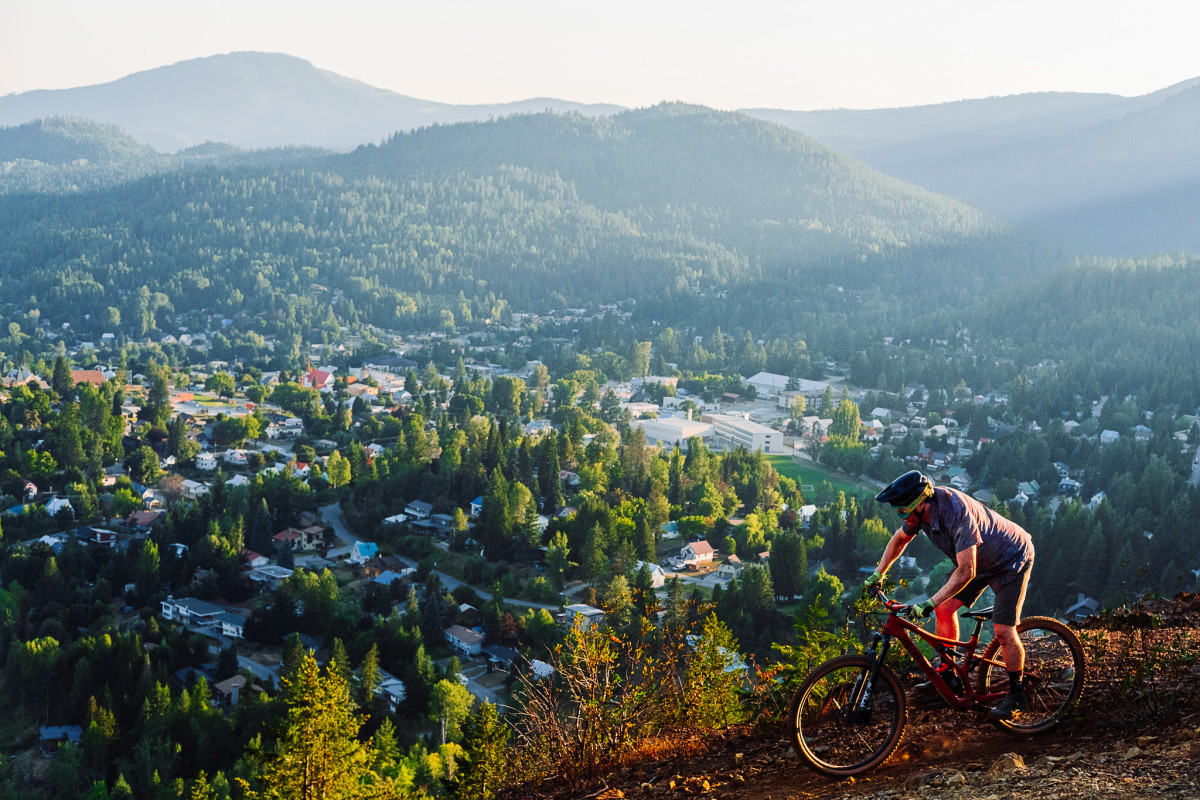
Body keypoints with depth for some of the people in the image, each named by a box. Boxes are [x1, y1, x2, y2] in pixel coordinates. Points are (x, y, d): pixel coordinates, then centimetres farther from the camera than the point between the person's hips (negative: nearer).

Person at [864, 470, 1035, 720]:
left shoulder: (956, 511, -40)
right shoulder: (921, 508, -16)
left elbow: (965, 572, -39)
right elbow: (899, 540, 6)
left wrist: (929, 604, -39)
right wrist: (878, 574, 3)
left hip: (1012, 560, -8)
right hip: (979, 559, 8)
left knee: (1003, 630, -12)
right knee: (945, 608, -2)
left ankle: (1016, 695, 6)